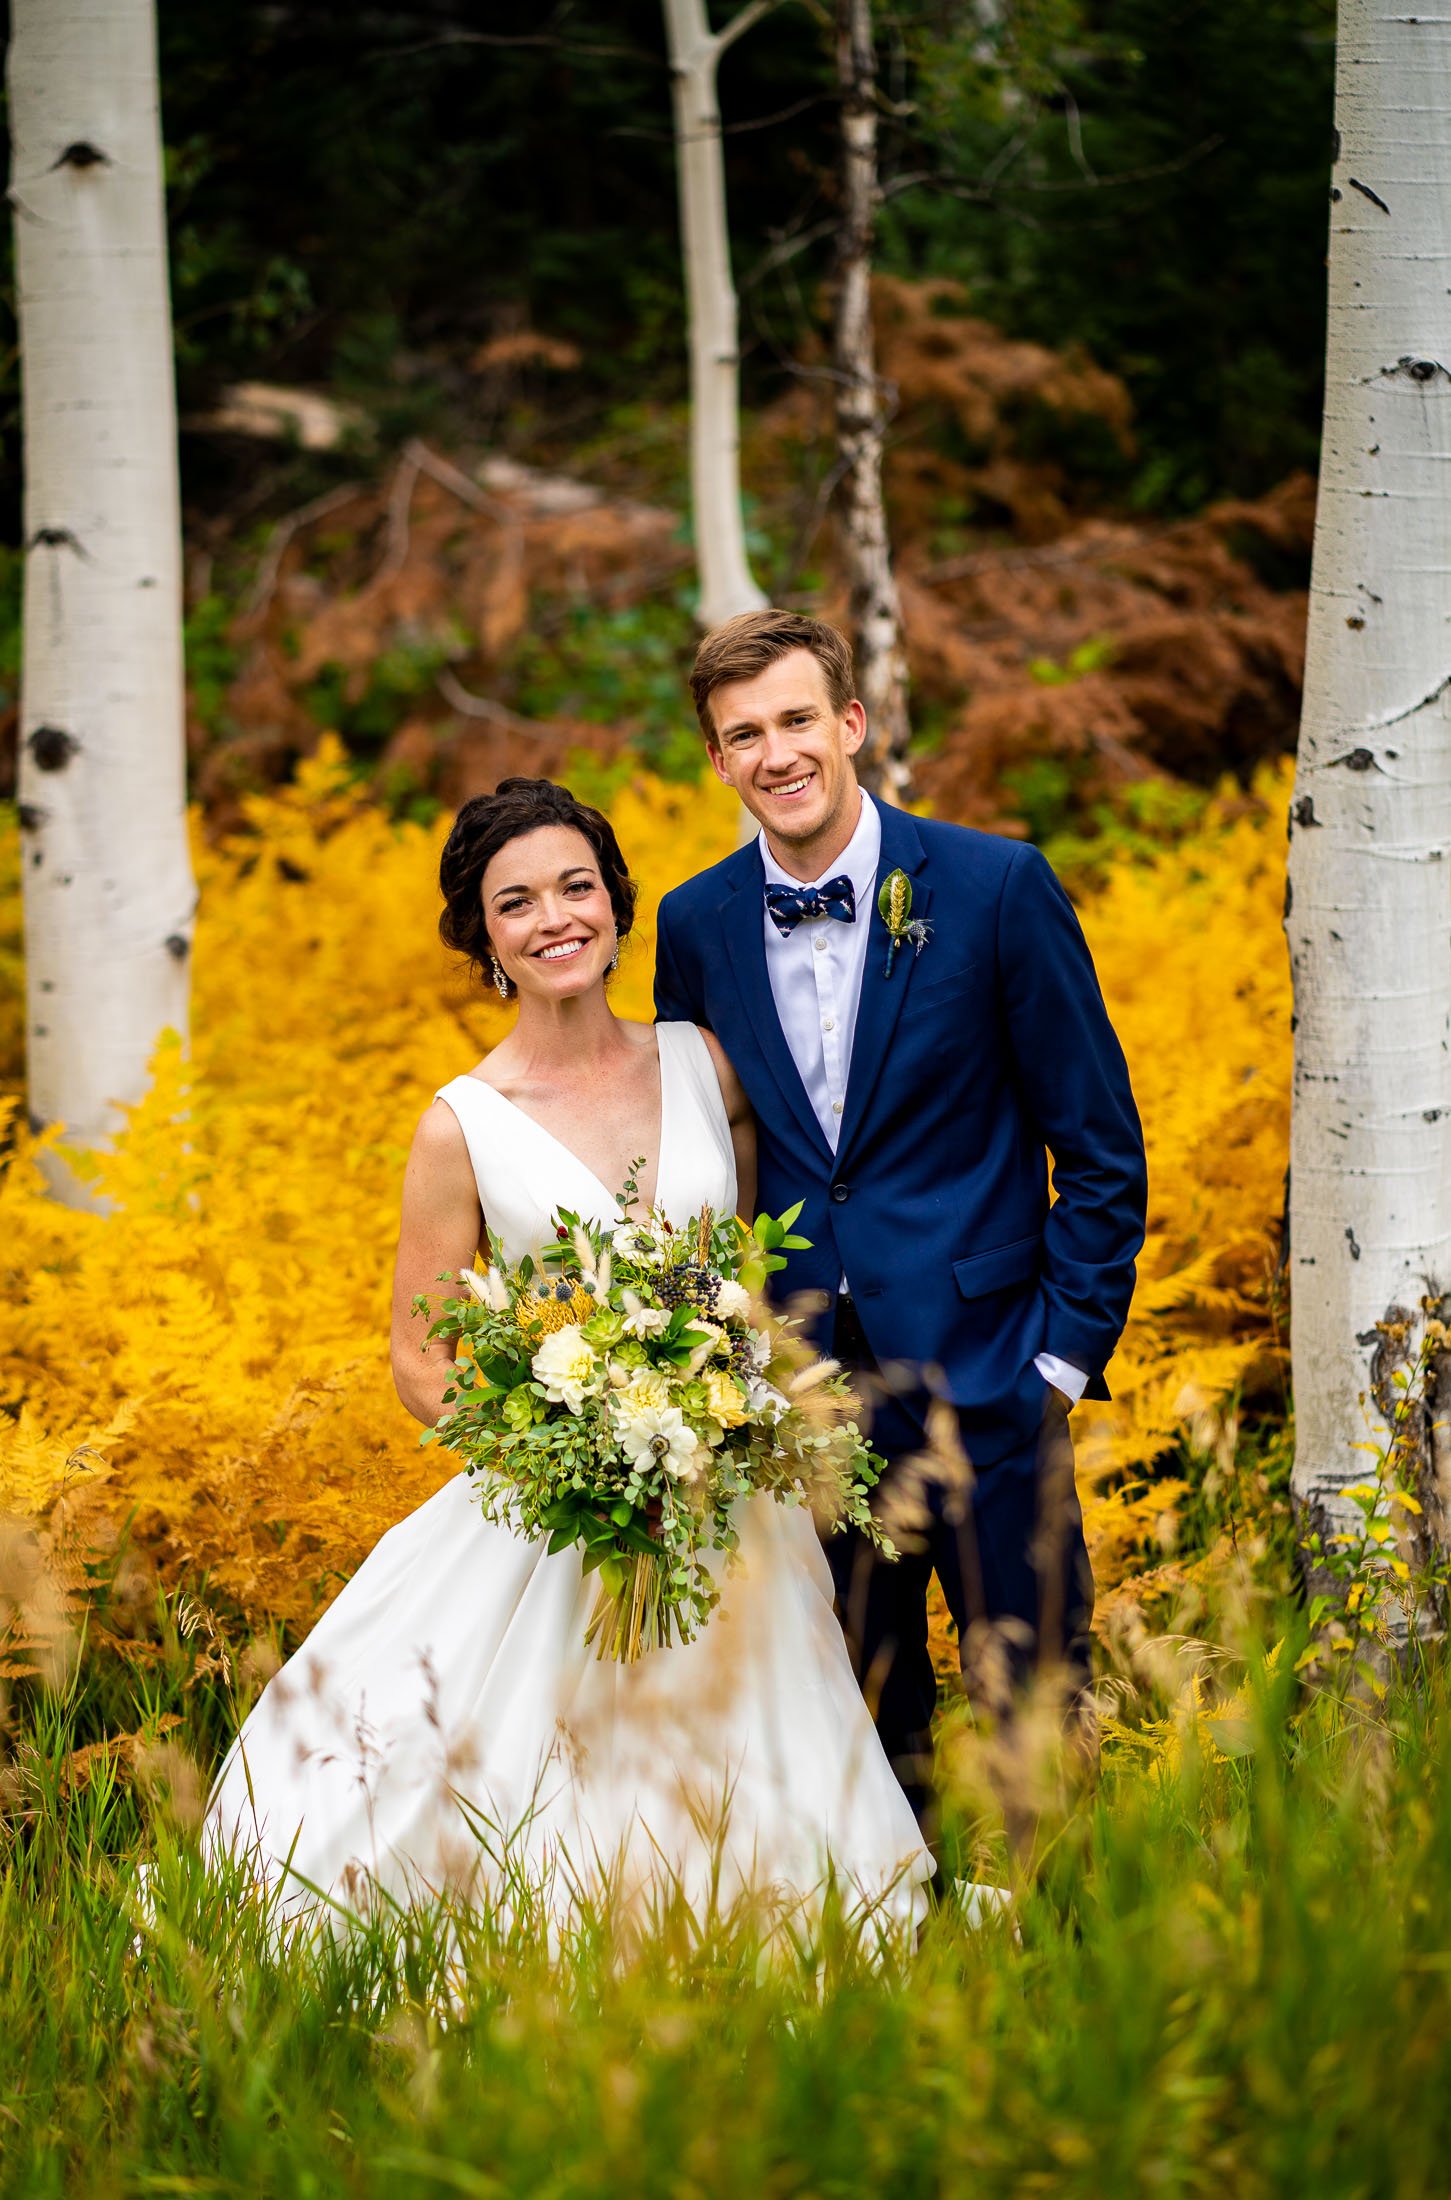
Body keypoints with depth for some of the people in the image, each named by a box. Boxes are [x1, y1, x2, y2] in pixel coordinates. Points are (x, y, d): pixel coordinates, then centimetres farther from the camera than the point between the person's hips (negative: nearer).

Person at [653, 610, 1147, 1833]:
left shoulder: (999, 888, -5)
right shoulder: (698, 928, 5)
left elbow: (1101, 1146, -1)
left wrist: (1066, 1351, -6)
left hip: (981, 1377, -3)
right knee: (864, 1737, 9)